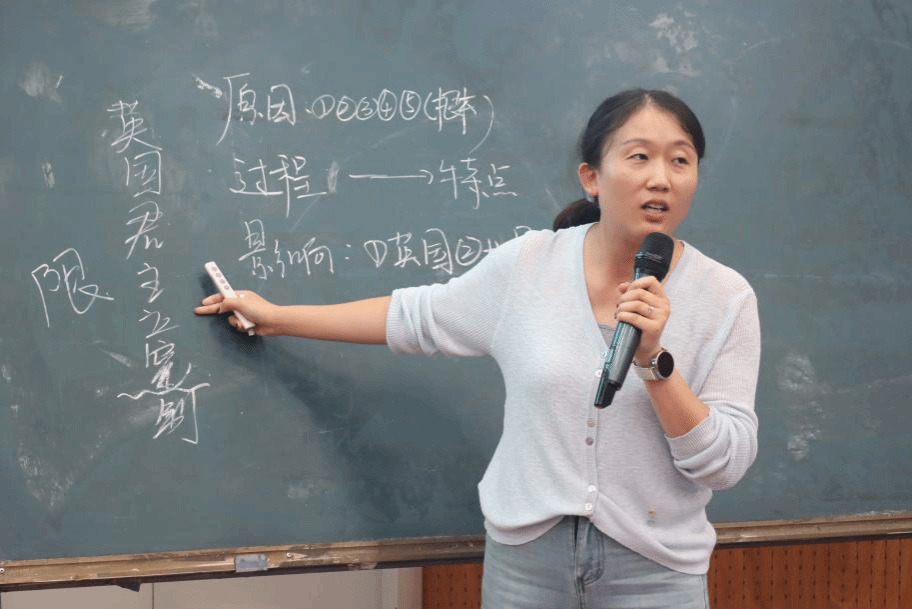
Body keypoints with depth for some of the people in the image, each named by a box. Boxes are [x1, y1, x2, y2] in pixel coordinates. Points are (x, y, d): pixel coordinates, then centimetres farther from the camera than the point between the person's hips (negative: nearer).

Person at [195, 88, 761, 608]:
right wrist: (277, 317, 15)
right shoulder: (528, 264, -4)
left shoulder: (725, 298, -8)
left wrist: (654, 358, -23)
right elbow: (414, 317, 10)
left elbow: (726, 464, -11)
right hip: (526, 560, 2)